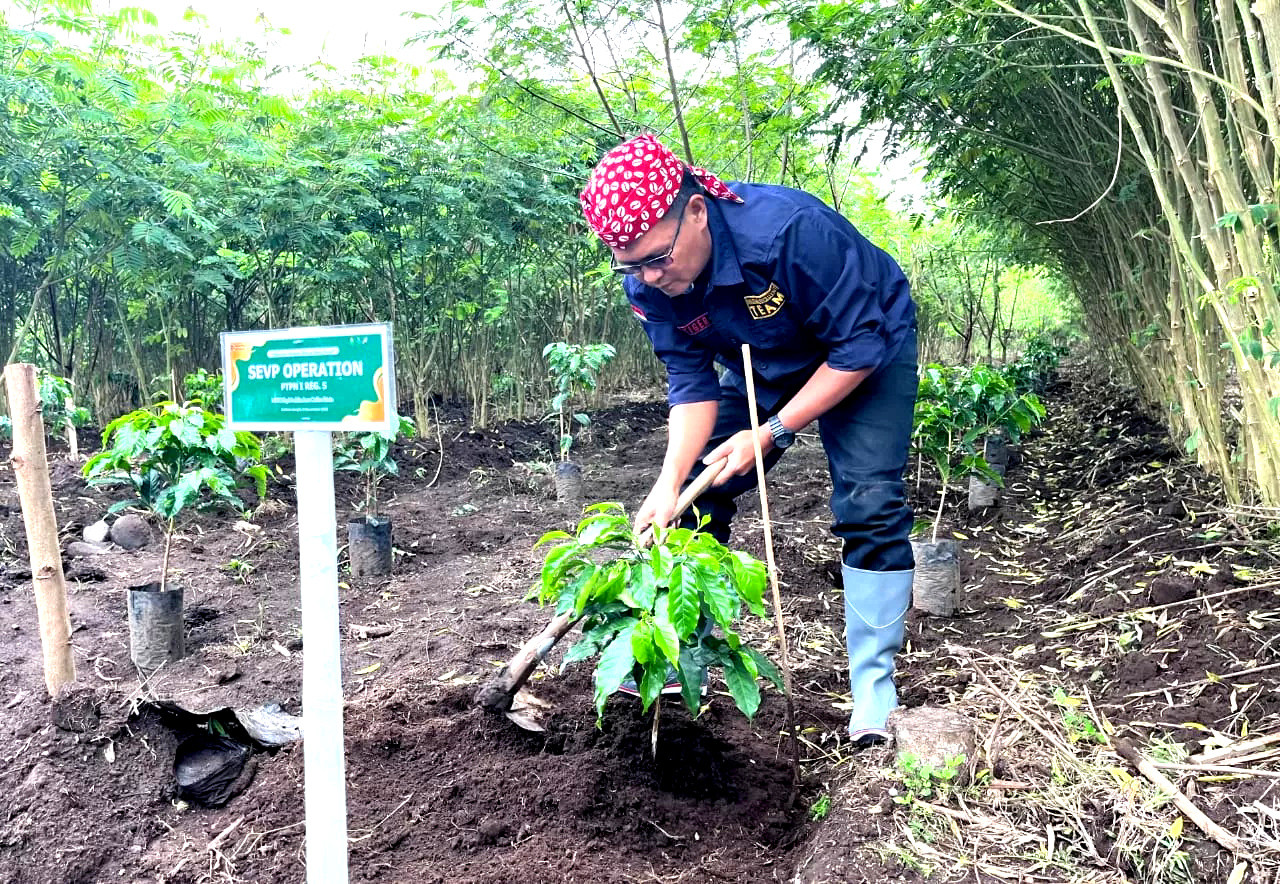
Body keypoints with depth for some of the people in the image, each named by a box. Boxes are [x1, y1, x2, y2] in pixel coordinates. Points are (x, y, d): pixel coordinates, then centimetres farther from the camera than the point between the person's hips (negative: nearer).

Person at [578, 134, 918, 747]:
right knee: (697, 495, 0)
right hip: (762, 368, 5)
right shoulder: (646, 282, -23)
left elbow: (858, 347, -32)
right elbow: (692, 382, -16)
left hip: (866, 348, -5)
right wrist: (669, 482, -29)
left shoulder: (789, 228, -40)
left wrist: (771, 434, -31)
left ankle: (874, 685, -6)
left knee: (869, 503, -18)